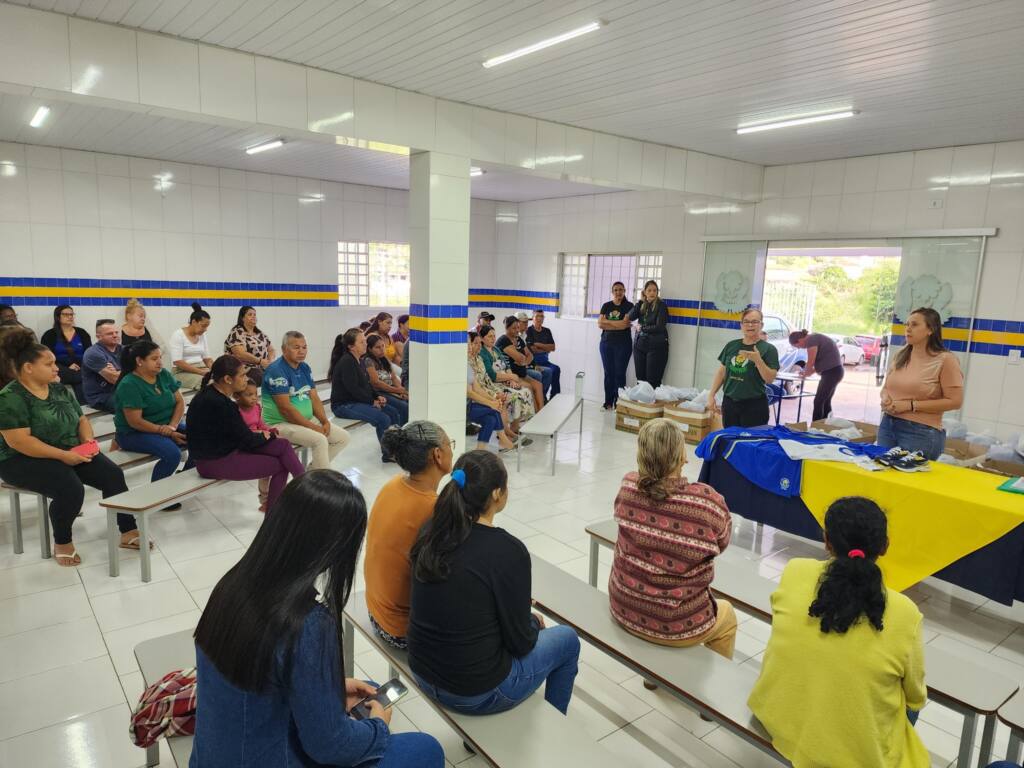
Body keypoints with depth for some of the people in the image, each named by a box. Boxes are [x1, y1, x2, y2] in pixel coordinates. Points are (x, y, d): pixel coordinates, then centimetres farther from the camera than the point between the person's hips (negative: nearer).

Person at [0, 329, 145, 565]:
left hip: (71, 452, 7)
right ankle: (62, 543, -6)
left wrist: (88, 440, -9)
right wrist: (63, 455, -28)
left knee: (113, 474, -14)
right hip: (24, 460, -7)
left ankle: (128, 532, -8)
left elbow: (81, 419, 12)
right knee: (71, 489, -31)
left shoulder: (59, 389, 7)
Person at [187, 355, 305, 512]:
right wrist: (267, 436, 1)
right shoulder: (217, 404, -27)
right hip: (215, 461, -9)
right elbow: (247, 440, -17)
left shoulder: (214, 391, 3)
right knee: (281, 465, -7)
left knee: (283, 445, -3)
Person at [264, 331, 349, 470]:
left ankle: (312, 470, 9)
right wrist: (313, 427, -20)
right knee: (320, 440, -29)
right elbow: (285, 409, -22)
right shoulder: (276, 371, -17)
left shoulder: (305, 367, 9)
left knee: (343, 437, 2)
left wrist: (325, 422, -8)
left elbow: (315, 398, 9)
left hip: (308, 420, 9)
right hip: (281, 423, -9)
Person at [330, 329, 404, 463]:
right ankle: (388, 454, -8)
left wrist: (377, 397, 1)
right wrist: (372, 401, -15)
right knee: (383, 419, -23)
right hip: (344, 405, -10)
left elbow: (366, 385, 17)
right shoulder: (346, 362, -18)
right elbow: (353, 389, -23)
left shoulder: (359, 361, 12)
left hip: (359, 401, 10)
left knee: (394, 413, 3)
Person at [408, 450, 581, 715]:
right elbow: (520, 642, -16)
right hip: (476, 692, -6)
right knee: (567, 639, 20)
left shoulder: (431, 530, -6)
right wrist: (535, 623, 6)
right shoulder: (507, 550, -26)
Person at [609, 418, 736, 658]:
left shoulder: (628, 486, -13)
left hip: (623, 608, 4)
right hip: (676, 624, -4)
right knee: (727, 615, 31)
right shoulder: (706, 501, -25)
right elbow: (721, 542, -4)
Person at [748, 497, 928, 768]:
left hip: (777, 722, 1)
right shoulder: (903, 613, -21)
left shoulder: (793, 573, -15)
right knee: (910, 704, 28)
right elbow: (915, 698, -2)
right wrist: (912, 704, 20)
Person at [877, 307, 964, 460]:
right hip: (887, 425, 5)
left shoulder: (945, 360, -7)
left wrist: (911, 405, -16)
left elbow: (954, 401, -11)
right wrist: (885, 399, -3)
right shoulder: (901, 356, 10)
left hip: (921, 432, -5)